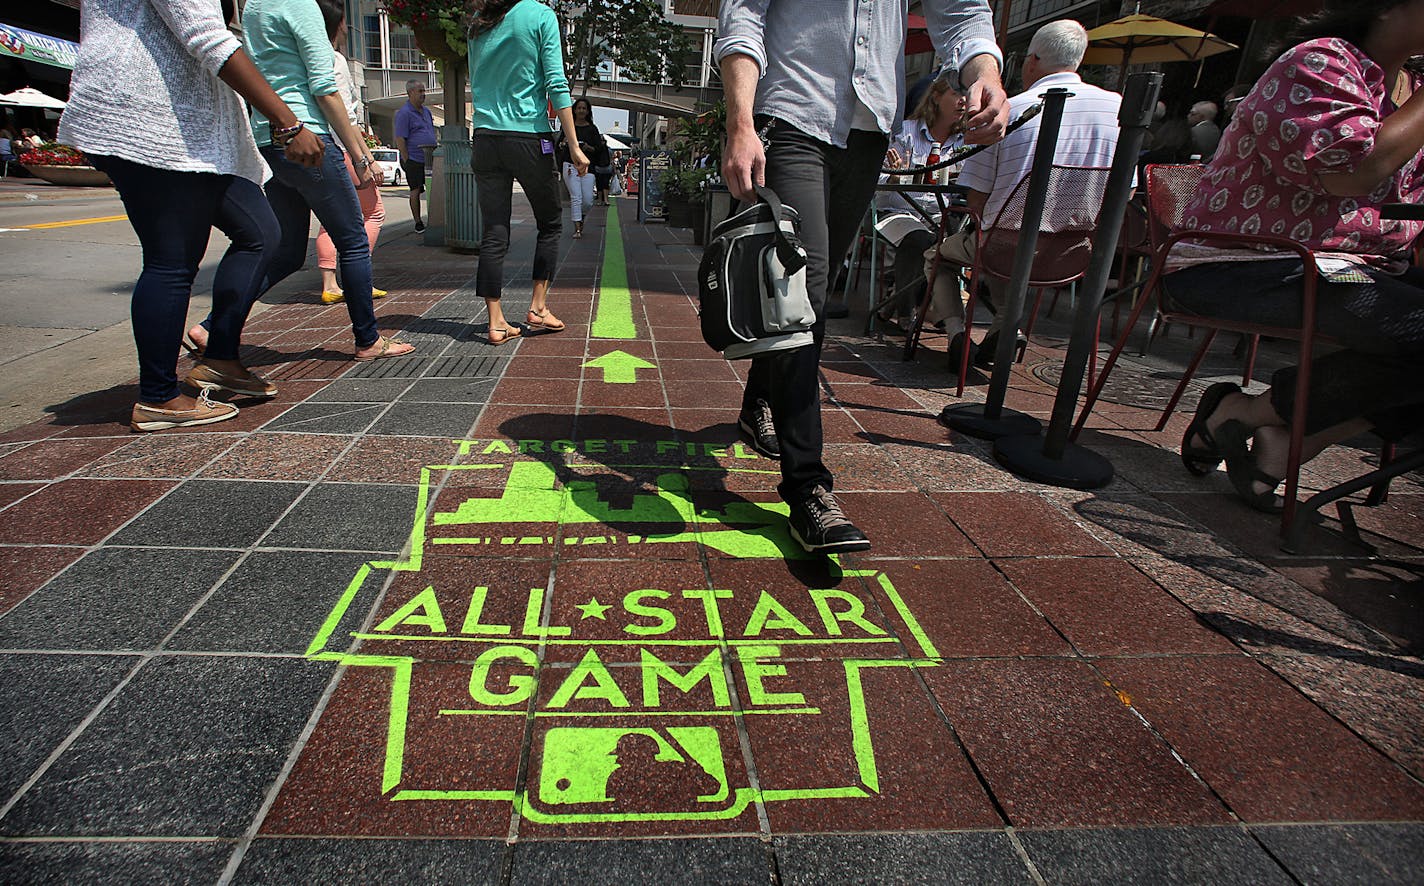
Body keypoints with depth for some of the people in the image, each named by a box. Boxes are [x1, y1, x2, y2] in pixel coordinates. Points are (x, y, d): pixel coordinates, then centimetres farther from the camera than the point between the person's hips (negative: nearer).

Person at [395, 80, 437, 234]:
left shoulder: (426, 111, 16)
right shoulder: (404, 113, -9)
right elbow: (400, 140, -12)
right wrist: (406, 161, -15)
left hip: (429, 159, 7)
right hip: (414, 160, -7)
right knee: (416, 191, -4)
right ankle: (418, 223, 2)